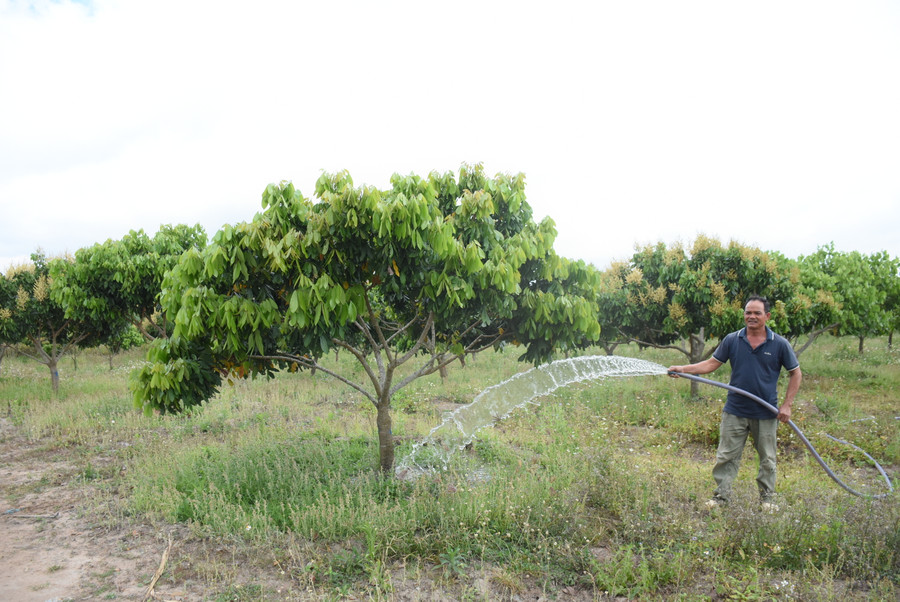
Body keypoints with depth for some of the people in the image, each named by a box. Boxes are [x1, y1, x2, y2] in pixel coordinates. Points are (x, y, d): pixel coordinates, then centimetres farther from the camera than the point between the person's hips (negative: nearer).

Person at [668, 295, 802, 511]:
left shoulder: (780, 344, -5)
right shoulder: (732, 340, -2)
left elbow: (796, 374, 2)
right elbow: (712, 364, 3)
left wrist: (787, 405, -4)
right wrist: (683, 369, -10)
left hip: (766, 413, -1)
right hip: (735, 411, 1)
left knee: (767, 459, 14)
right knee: (726, 456, 6)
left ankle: (767, 496, 32)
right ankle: (722, 495, 18)